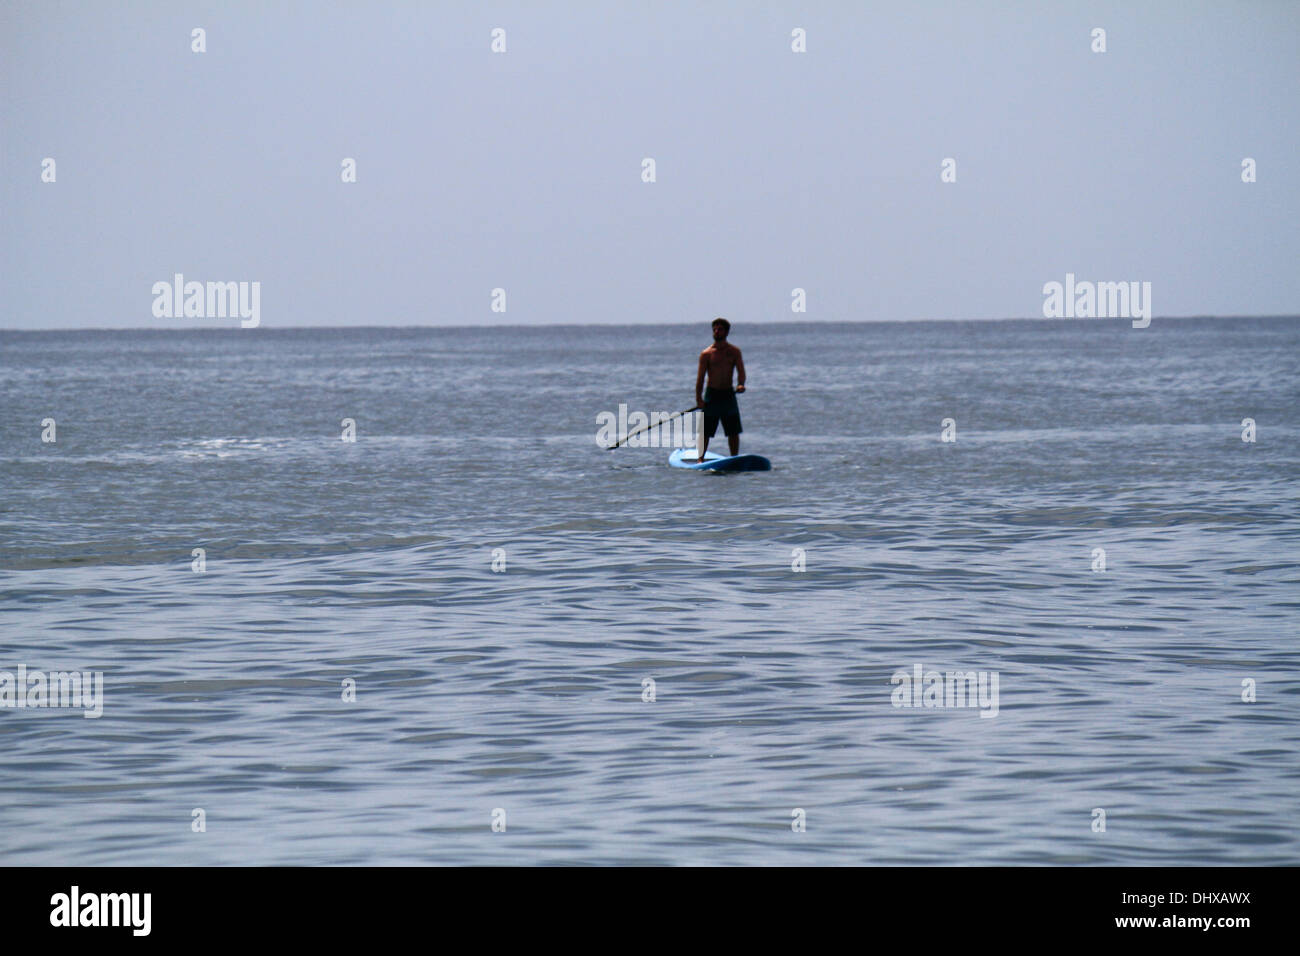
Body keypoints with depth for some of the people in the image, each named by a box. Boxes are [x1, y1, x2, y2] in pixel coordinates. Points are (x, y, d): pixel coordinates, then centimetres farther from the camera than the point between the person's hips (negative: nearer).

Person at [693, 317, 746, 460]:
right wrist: (698, 398, -14)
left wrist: (740, 384, -27)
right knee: (705, 431, -1)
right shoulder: (706, 354, -1)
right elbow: (700, 377, -4)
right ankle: (700, 459, 10)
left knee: (734, 431, 3)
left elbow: (740, 371, -5)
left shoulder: (734, 352, 4)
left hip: (728, 394, 2)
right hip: (712, 394, -2)